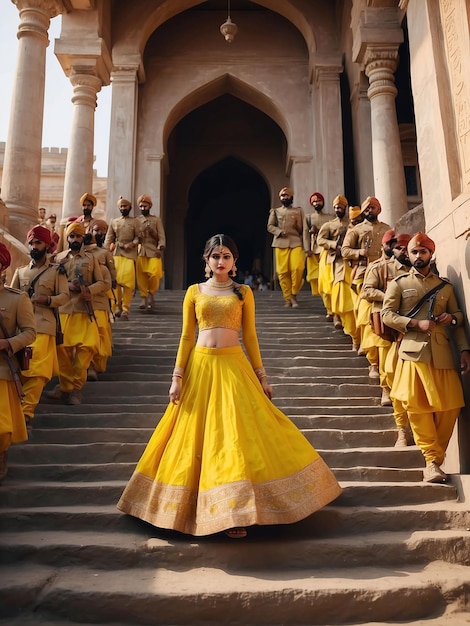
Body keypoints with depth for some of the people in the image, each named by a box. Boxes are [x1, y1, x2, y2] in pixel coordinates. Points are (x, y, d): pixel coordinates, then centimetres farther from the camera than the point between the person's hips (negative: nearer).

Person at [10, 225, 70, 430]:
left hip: (43, 326, -4)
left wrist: (47, 300, -17)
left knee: (36, 371, -11)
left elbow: (65, 296, 0)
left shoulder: (57, 270, 7)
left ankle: (26, 413, -8)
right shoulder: (20, 272, 18)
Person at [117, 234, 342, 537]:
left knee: (236, 435, -4)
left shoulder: (243, 292, 5)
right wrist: (177, 377, 0)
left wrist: (262, 376, 5)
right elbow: (186, 337, 6)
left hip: (233, 367, -1)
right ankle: (202, 505, 26)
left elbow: (250, 336, 7)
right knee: (198, 436, 8)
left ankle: (236, 511, 7)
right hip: (200, 367, 1)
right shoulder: (194, 291, 7)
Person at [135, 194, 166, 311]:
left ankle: (151, 294, 8)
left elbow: (161, 236, 4)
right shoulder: (136, 221, 16)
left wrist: (160, 248, -11)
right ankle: (144, 298, 7)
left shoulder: (157, 220, 12)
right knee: (141, 275, -4)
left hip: (153, 251, -1)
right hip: (140, 252, 1)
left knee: (155, 274, -14)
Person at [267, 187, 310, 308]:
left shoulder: (298, 211, 15)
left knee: (298, 268, -19)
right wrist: (280, 232, -10)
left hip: (296, 243, -1)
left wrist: (306, 247, -4)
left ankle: (294, 294, -2)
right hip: (280, 244, 1)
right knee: (283, 272, -6)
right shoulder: (275, 211, 18)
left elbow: (304, 229, 8)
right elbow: (270, 226, 11)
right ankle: (287, 299, 3)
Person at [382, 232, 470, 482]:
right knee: (418, 407, -5)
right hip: (413, 351, -3)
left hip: (442, 353, 3)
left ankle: (434, 461, 14)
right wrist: (416, 323, -14)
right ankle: (432, 460, 6)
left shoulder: (445, 286, 17)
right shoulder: (398, 283, 8)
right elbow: (386, 314, -1)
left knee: (450, 407, -1)